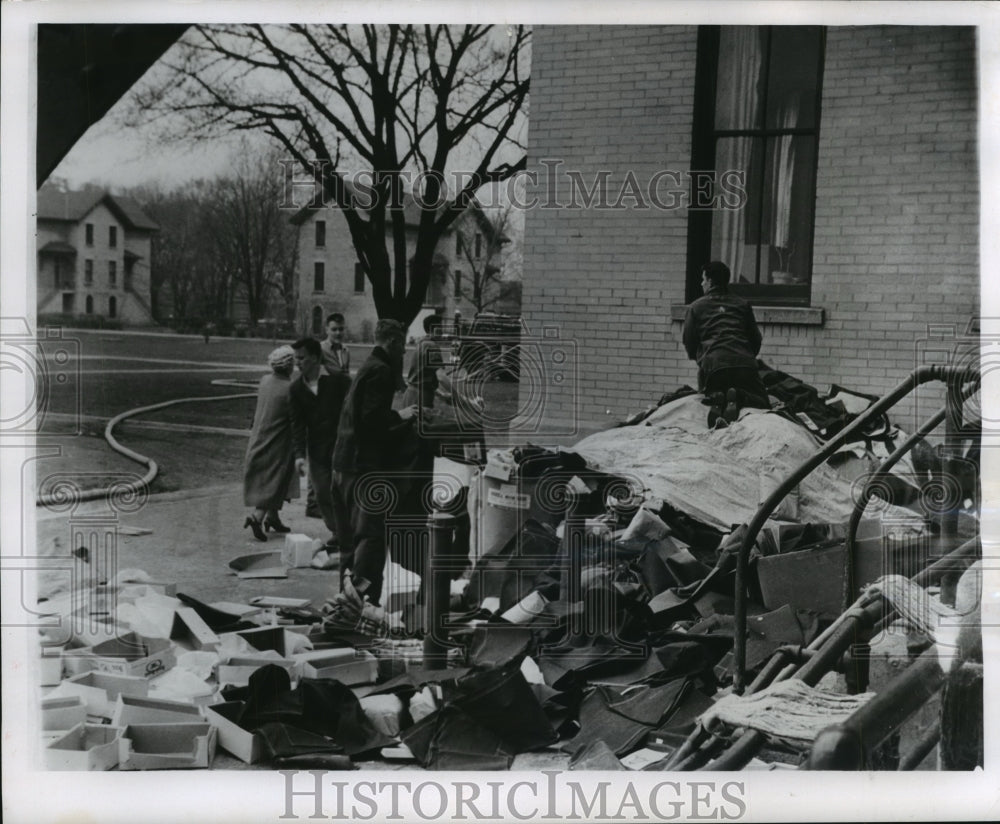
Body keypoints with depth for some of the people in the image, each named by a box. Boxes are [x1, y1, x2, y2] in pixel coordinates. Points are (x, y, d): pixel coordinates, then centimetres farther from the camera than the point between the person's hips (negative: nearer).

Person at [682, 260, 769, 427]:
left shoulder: (696, 307, 15)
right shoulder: (742, 305, 22)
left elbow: (689, 341, 13)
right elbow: (756, 338, 22)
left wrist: (700, 359, 32)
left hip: (713, 364, -1)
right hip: (744, 362, 1)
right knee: (762, 404, 12)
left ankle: (716, 398, -15)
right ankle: (738, 397, -22)